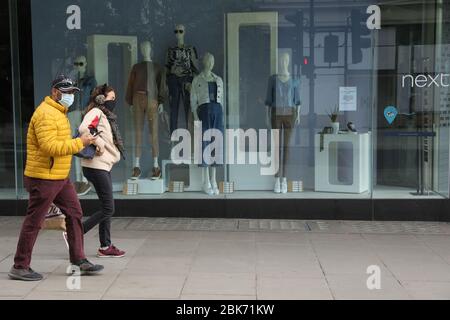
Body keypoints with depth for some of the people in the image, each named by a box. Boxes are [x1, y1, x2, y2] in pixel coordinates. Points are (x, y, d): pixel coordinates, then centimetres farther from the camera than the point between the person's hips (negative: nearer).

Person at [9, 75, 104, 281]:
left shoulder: (58, 112, 16)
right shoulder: (46, 114, -17)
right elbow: (50, 147, -27)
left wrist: (78, 144, 8)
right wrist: (79, 142, -23)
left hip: (60, 178, 10)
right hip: (44, 178, -10)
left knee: (75, 213, 9)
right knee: (34, 222, 0)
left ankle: (79, 260, 16)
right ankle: (19, 267, 11)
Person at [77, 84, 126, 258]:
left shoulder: (106, 116, 19)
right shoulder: (96, 112, -10)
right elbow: (83, 129, -27)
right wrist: (98, 143, -20)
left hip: (104, 166, 10)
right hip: (96, 166, -10)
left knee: (107, 208, 13)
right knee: (108, 208, -7)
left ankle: (105, 247, 19)